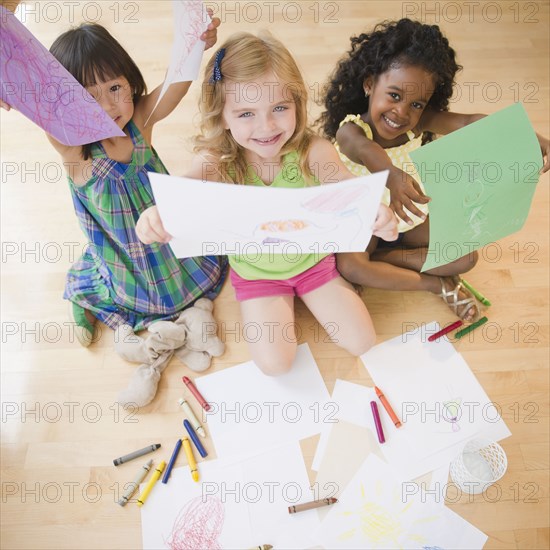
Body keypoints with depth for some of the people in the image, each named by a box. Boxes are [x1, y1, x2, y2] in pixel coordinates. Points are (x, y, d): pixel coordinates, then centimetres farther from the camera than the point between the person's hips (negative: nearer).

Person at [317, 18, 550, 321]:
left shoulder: (418, 123, -15)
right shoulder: (350, 130, -28)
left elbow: (469, 122, -30)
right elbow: (364, 149, -53)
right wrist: (391, 174, -77)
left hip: (411, 217, 4)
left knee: (466, 256, -5)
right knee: (348, 265, -31)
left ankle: (383, 257, -5)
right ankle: (437, 283, -15)